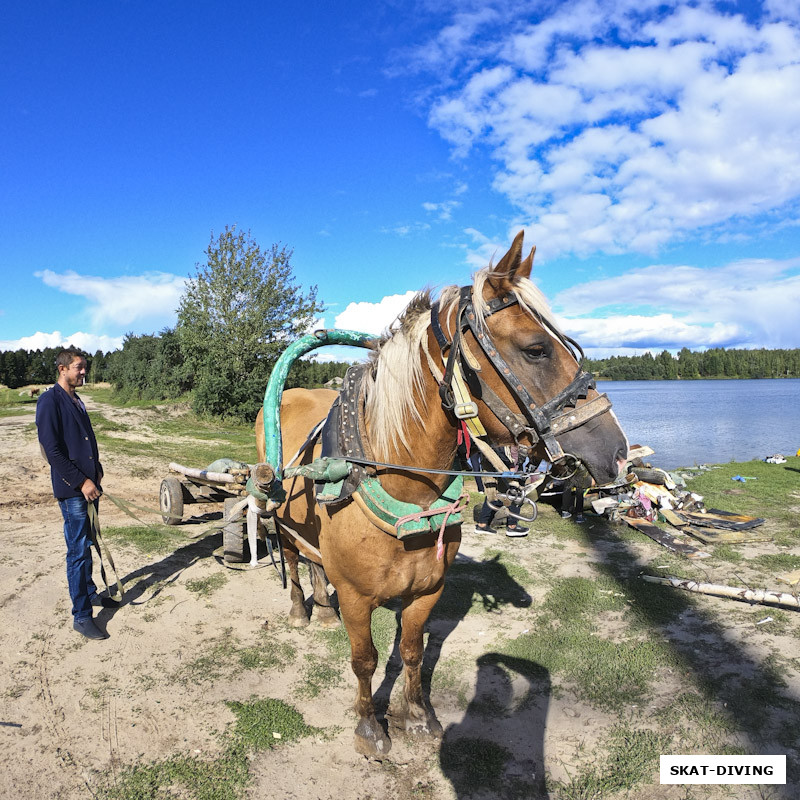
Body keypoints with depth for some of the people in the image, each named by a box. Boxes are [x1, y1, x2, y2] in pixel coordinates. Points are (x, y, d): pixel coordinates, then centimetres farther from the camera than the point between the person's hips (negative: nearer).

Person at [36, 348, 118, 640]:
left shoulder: (76, 401, 13)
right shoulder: (50, 401, -14)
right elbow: (52, 451, -18)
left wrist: (96, 472, 11)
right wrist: (82, 482, -18)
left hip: (88, 484, 8)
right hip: (71, 489, -8)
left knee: (86, 546, 20)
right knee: (78, 552, -3)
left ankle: (89, 592, 36)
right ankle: (81, 616, 6)